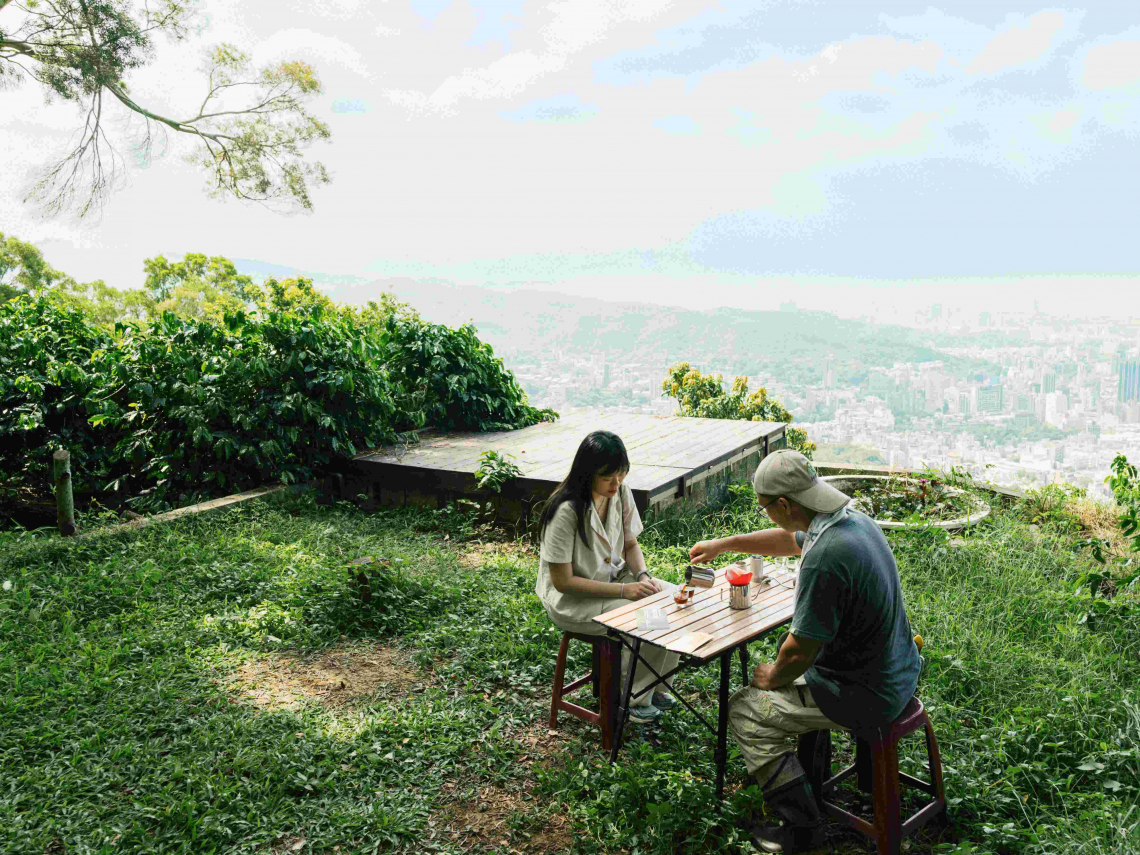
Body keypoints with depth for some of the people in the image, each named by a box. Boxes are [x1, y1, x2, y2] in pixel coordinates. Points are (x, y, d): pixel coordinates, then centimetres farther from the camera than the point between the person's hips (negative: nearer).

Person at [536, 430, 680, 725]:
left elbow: (630, 544, 9)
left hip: (615, 577, 7)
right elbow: (563, 581, -23)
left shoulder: (620, 492, -5)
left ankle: (652, 684, 9)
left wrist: (643, 576, -12)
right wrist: (623, 590, -25)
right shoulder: (566, 511, -27)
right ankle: (632, 698, 2)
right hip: (573, 599, -7)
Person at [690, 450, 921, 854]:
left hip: (867, 695, -9)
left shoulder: (824, 556, -31)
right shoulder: (853, 519, -1)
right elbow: (791, 539, 20)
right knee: (793, 676, 31)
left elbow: (800, 650, -25)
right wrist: (723, 544, 27)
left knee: (744, 710, 4)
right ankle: (810, 776, 45)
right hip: (899, 673, 9)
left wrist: (772, 676, -3)